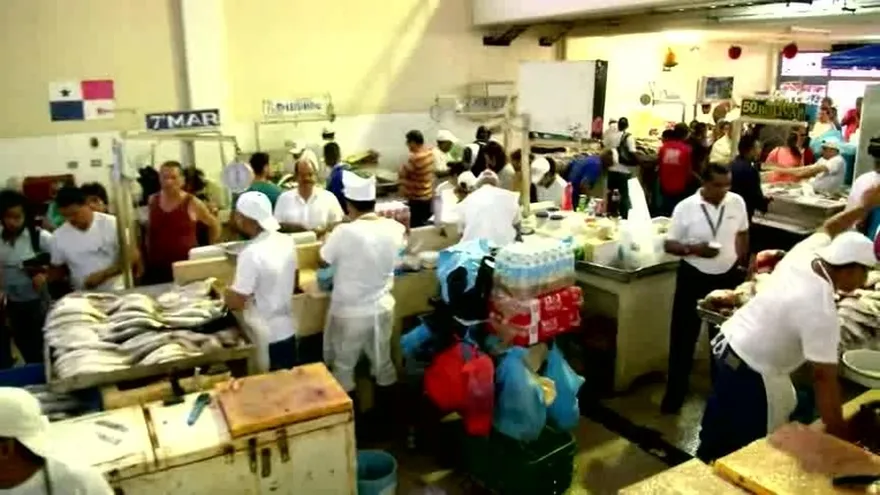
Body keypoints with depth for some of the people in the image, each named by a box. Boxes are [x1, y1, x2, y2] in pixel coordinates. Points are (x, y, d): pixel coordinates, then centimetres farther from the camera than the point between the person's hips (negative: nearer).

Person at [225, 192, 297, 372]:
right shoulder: (287, 241, -3)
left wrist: (224, 291, 0)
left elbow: (235, 302, -20)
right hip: (288, 330, 7)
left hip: (266, 337, -7)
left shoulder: (251, 254, -25)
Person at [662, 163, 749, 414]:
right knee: (683, 336, 4)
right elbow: (669, 244, -10)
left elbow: (742, 234, 12)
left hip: (728, 276, 3)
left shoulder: (737, 202, -4)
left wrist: (741, 262, 8)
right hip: (694, 278, -3)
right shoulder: (685, 207, -14)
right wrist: (692, 249, -27)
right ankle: (675, 392, 18)